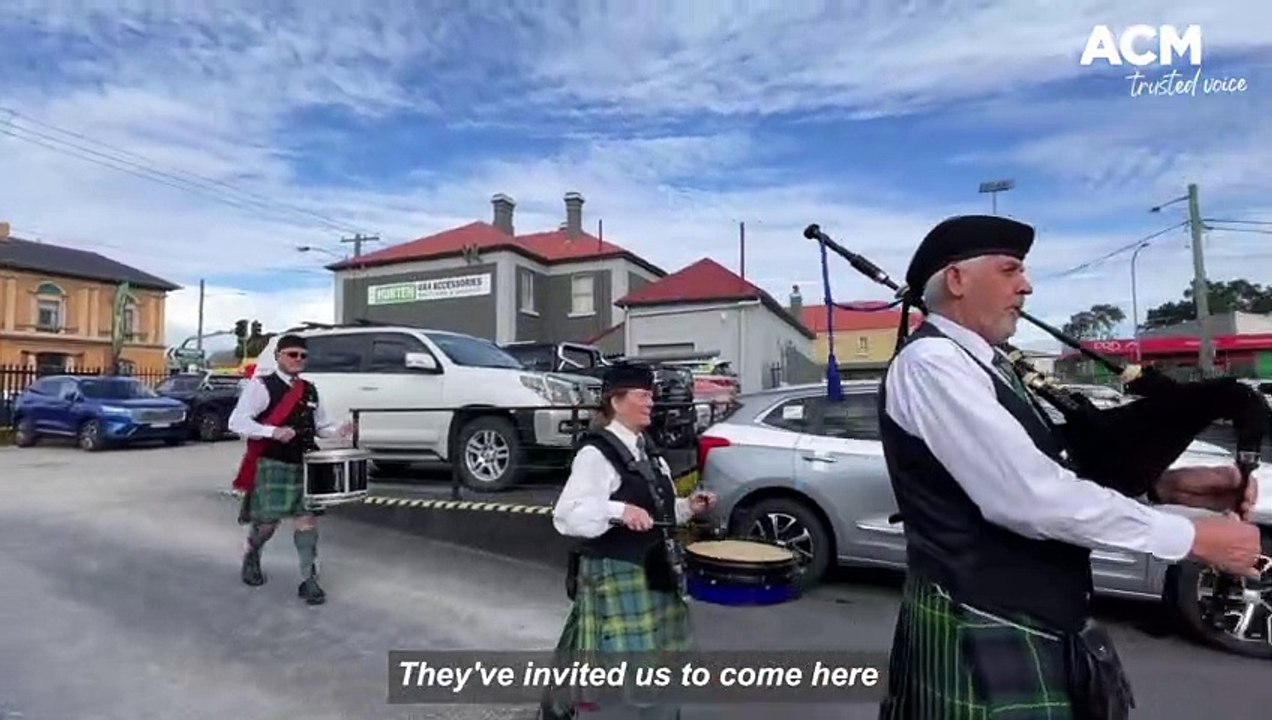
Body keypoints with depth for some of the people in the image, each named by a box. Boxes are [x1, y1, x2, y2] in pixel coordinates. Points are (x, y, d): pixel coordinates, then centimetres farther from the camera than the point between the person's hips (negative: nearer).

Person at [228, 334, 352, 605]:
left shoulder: (310, 391, 10)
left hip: (303, 466, 5)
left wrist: (339, 430, -5)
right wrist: (273, 432, -27)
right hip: (270, 466, -4)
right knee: (267, 521, 6)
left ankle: (309, 580, 9)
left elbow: (319, 427, 16)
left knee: (307, 519, 1)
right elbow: (236, 422, -14)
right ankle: (251, 559, 40)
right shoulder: (260, 385, -8)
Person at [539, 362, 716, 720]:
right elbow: (566, 516, -24)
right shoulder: (595, 453, -18)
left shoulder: (645, 449, 9)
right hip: (614, 573, -8)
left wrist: (688, 507, 2)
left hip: (651, 570, 9)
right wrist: (618, 511, -35)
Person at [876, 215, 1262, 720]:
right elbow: (1031, 496, -27)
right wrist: (1192, 537, -16)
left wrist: (1165, 483, -3)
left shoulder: (980, 364, 9)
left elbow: (1043, 472, 10)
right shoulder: (931, 363, -21)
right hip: (983, 635, -9)